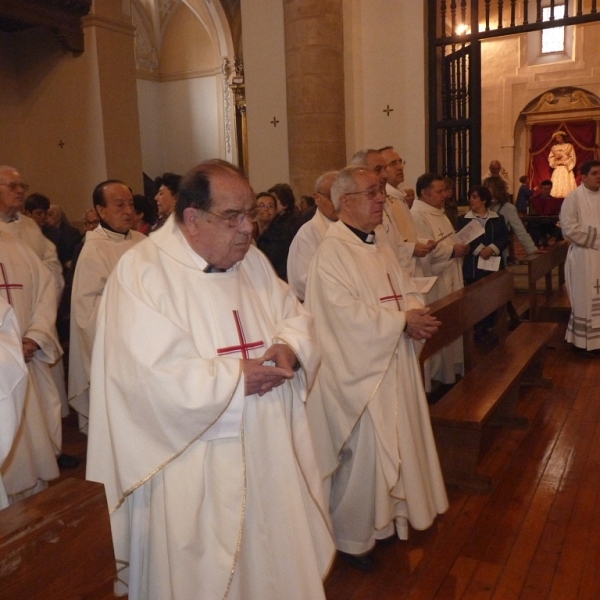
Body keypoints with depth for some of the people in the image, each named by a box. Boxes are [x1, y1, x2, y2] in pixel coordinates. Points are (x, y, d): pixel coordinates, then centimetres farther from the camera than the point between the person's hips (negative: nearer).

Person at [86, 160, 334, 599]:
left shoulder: (252, 260, 5)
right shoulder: (142, 272, -16)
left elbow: (295, 315, 11)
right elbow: (153, 375, -25)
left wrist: (290, 347, -12)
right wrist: (237, 378, -19)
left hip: (269, 452, 6)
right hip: (194, 467, -6)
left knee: (275, 560, 20)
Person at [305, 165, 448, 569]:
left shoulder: (381, 249, 12)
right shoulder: (332, 252, -15)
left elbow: (408, 292, 12)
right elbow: (347, 312, -23)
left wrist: (418, 316, -10)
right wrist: (402, 320, -19)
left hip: (395, 365, 9)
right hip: (358, 372, -8)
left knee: (398, 443, 17)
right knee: (362, 453, 3)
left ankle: (391, 514, 38)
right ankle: (353, 537, 24)